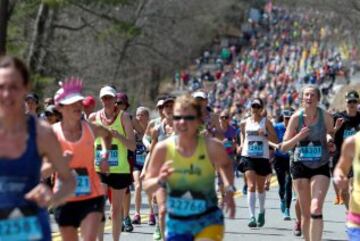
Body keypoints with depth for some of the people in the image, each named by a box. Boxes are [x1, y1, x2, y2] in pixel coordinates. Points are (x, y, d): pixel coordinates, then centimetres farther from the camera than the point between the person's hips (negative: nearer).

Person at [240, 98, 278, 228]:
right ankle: (252, 216, -20)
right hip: (248, 157, 0)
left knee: (260, 187, 13)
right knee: (251, 186, -14)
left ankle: (261, 211, 38)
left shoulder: (266, 122, 0)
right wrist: (242, 144, 9)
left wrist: (265, 135, -20)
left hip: (263, 157, 0)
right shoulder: (245, 122, 6)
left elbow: (276, 140, -3)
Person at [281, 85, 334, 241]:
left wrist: (330, 142, -5)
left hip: (321, 167, -1)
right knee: (305, 214, 6)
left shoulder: (325, 116, -5)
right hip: (300, 166, 1)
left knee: (316, 209, -18)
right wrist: (299, 137, -20)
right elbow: (284, 147, -3)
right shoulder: (296, 118, -5)